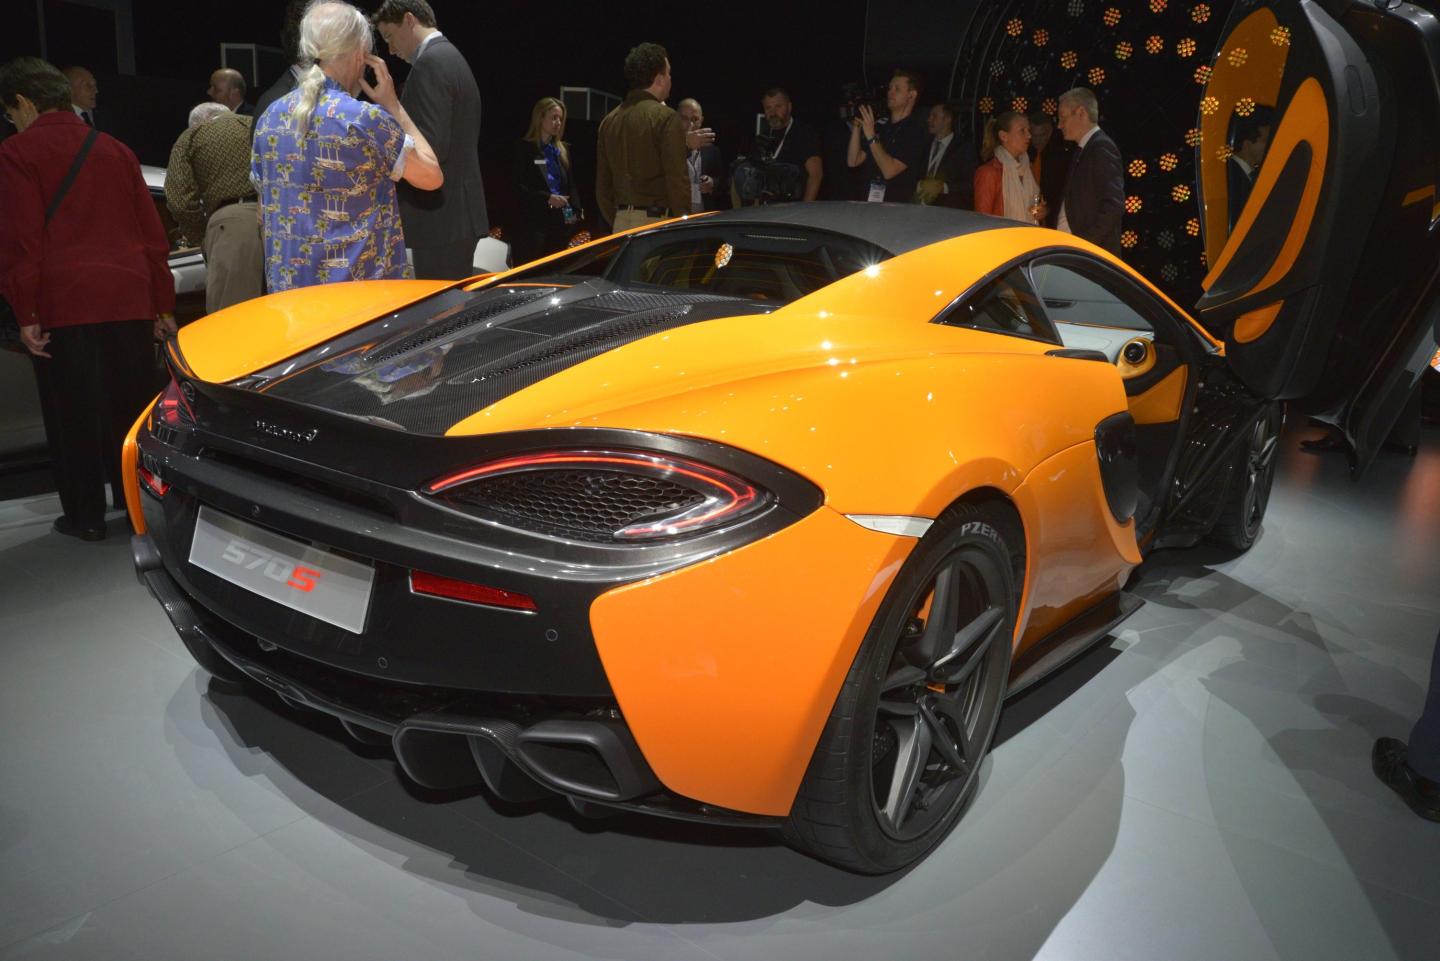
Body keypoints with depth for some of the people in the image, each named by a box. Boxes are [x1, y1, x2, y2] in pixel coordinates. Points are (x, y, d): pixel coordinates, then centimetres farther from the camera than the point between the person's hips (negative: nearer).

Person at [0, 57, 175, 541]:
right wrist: (164, 304, 14)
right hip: (129, 301, 5)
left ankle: (85, 515, 10)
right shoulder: (115, 150, 14)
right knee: (129, 407, 12)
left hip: (62, 304, -4)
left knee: (72, 414, 4)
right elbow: (151, 232, 12)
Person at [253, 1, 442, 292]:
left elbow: (265, 213, 10)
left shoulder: (270, 117, 4)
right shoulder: (366, 119, -15)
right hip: (359, 289, -6)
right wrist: (393, 106, 5)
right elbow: (432, 176, -2)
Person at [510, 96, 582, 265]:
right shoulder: (524, 148, 1)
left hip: (560, 221, 5)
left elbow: (572, 185, 18)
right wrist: (547, 198, -16)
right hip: (533, 222, -5)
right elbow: (516, 186, -6)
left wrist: (575, 211, 1)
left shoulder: (563, 149, 17)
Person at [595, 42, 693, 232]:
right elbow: (677, 179, -13)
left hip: (621, 221, 7)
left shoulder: (609, 120, 12)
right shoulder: (666, 118, -9)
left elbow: (602, 184, 16)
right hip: (656, 219, -7)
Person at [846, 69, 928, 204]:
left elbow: (889, 171, -15)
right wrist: (856, 127, 1)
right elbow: (853, 161, 10)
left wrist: (871, 137, -16)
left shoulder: (916, 133, -6)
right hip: (867, 202, 5)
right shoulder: (880, 126, 14)